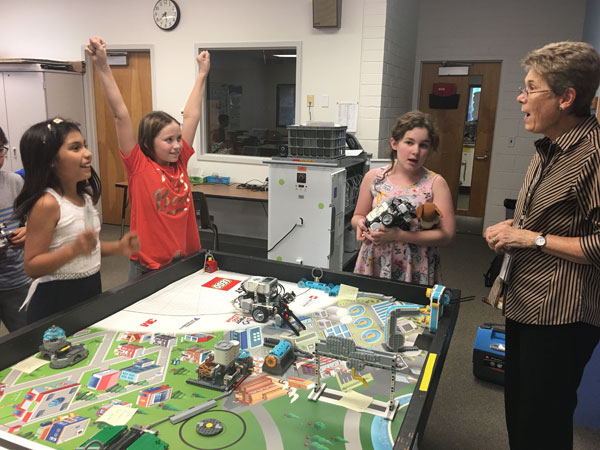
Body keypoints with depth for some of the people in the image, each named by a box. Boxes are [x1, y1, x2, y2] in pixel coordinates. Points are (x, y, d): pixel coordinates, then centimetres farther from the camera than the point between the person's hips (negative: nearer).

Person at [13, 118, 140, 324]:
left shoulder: (86, 196, 4)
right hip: (55, 299, -7)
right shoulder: (47, 203, -19)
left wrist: (118, 247, 1)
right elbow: (31, 266, -18)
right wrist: (75, 250, -31)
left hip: (90, 290, 8)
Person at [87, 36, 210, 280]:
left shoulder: (180, 162, 1)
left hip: (186, 262, 5)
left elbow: (191, 116, 8)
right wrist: (102, 66, -21)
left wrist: (202, 74, 15)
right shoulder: (139, 166, -10)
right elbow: (120, 115, -16)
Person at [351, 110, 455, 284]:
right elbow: (357, 216, 13)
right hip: (374, 268, 2)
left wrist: (399, 235, -19)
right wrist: (361, 223, -11)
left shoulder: (435, 183, -5)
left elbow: (446, 235, -9)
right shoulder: (373, 178, 1)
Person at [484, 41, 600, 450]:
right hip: (524, 303, 9)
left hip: (561, 314, -9)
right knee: (518, 409, 23)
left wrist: (533, 239, -20)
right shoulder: (549, 148, 10)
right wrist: (512, 229, 5)